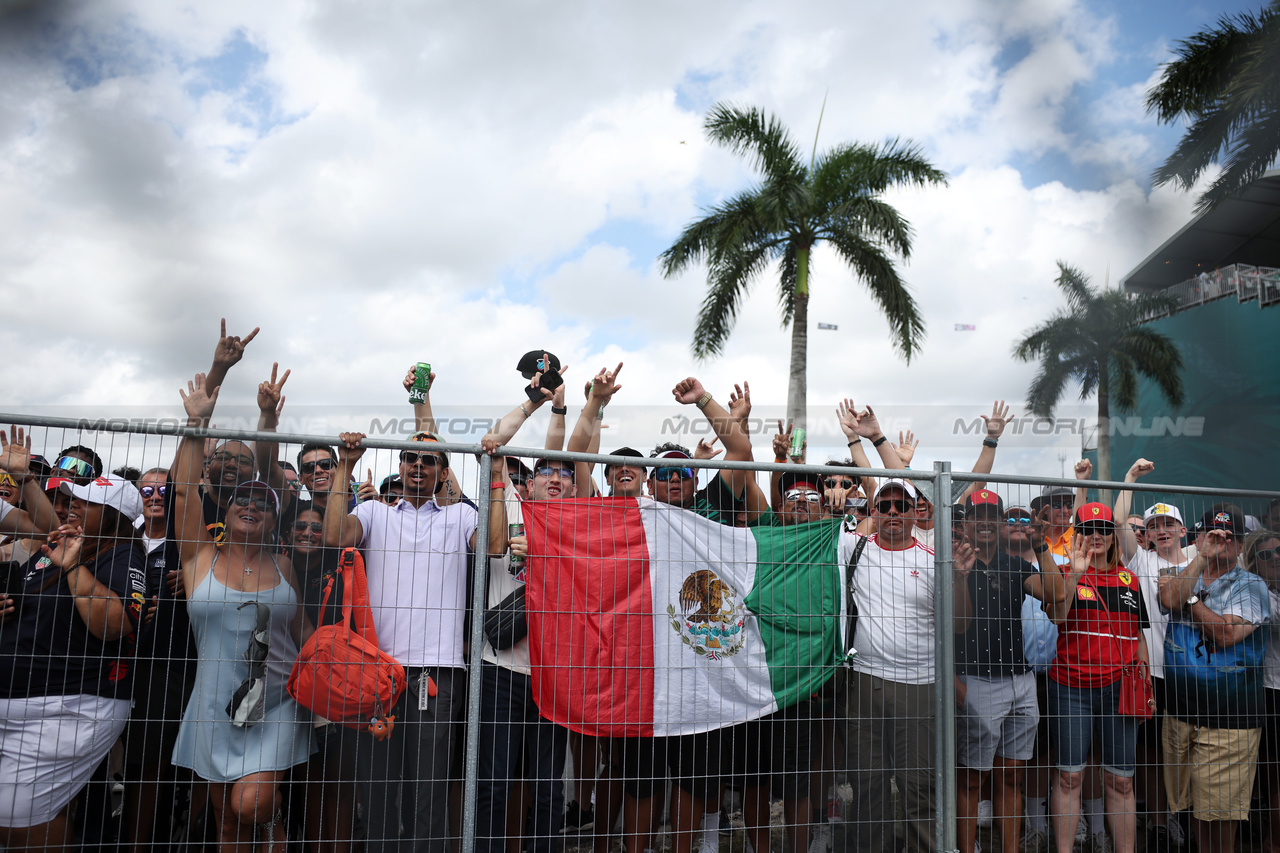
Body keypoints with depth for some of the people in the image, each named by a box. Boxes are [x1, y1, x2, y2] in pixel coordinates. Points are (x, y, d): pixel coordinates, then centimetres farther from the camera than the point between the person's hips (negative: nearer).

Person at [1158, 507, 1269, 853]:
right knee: (1192, 804, 12)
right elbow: (1169, 600, -14)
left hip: (1229, 714, -3)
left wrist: (1189, 597, -7)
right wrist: (1202, 556, -16)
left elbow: (1226, 633, -15)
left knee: (1219, 807, 0)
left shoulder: (1250, 586, 0)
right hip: (1180, 709, 3)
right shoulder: (1184, 575, 10)